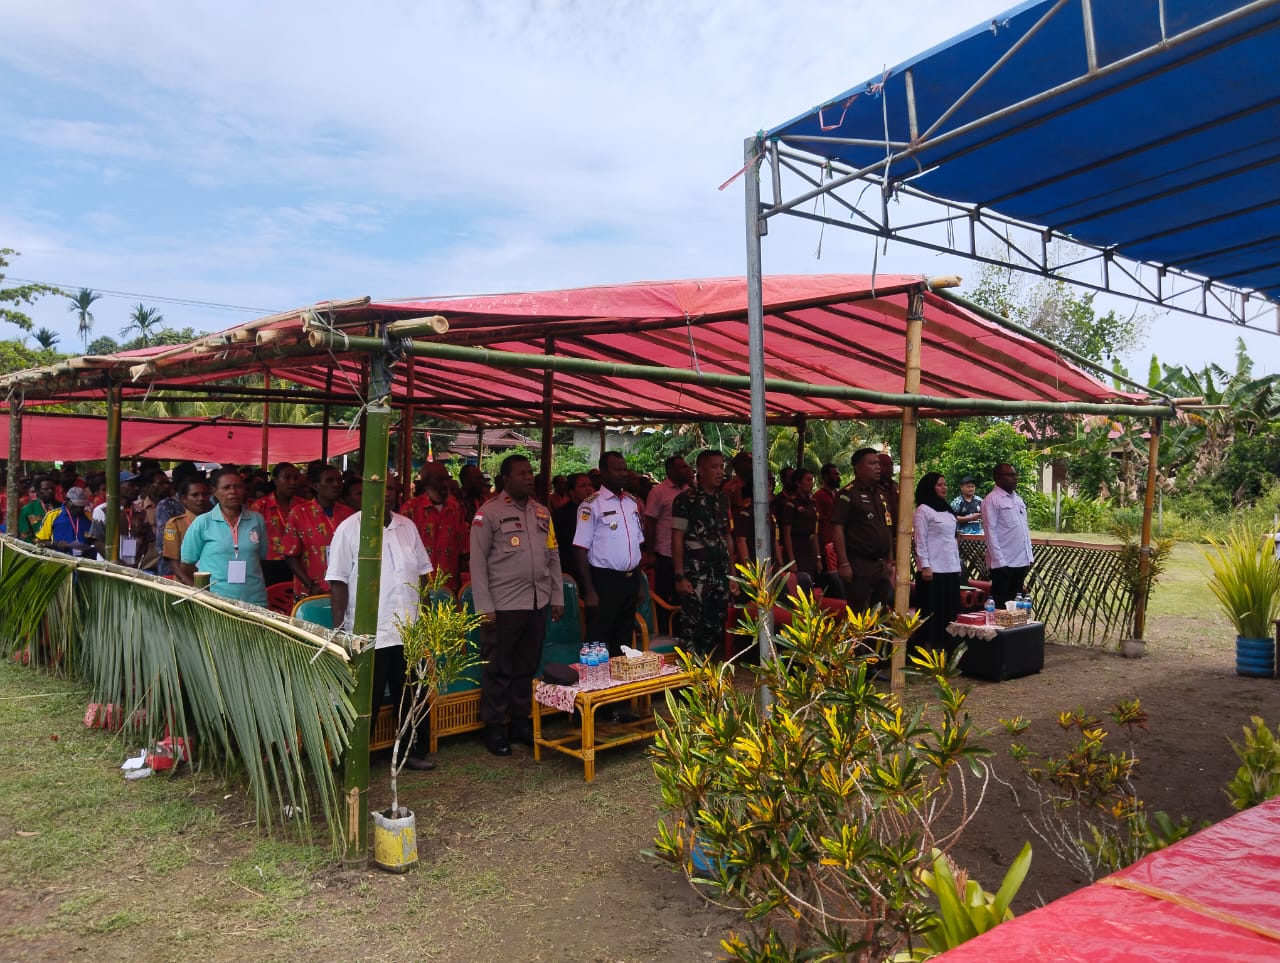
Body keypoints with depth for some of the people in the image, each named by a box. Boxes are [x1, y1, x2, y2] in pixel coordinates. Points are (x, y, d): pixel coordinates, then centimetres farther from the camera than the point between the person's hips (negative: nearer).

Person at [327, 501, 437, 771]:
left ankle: (414, 751, 28)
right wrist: (339, 628, -11)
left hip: (409, 631, 5)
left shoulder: (407, 527, 9)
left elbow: (422, 572, 15)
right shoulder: (349, 529, -6)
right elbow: (337, 582, -7)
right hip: (368, 635, -5)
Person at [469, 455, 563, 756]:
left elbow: (553, 556, 16)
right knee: (499, 669, 5)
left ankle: (521, 721, 27)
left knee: (527, 666, 14)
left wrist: (557, 596, 10)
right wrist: (484, 607, -11)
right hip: (503, 605, -5)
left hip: (538, 604, 5)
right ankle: (494, 728, 17)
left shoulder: (542, 513, 12)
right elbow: (478, 561, -7)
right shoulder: (489, 512, -5)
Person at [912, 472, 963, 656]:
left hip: (951, 568, 7)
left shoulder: (947, 510, 16)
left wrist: (958, 564, 14)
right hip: (933, 569, -7)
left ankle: (947, 645, 15)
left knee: (950, 610, 8)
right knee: (932, 611, -4)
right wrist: (925, 566, -15)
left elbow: (953, 539, 19)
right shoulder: (923, 510, -6)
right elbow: (920, 540, -10)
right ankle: (928, 646, 2)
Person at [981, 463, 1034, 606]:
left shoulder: (1019, 499, 15)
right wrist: (999, 561, -17)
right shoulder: (992, 500, -8)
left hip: (1021, 562, 7)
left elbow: (1025, 529, 18)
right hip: (1003, 563, -7)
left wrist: (1029, 556, 11)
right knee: (1000, 605, -1)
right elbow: (991, 532, -12)